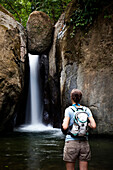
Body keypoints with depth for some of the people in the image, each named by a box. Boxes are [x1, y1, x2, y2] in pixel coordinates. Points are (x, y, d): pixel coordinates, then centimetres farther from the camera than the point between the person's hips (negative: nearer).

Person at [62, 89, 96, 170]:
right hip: (84, 143, 3)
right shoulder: (86, 110, 4)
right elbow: (94, 126, -4)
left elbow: (65, 127, -14)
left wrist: (63, 123, 8)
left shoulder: (69, 110, -5)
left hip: (71, 142, -3)